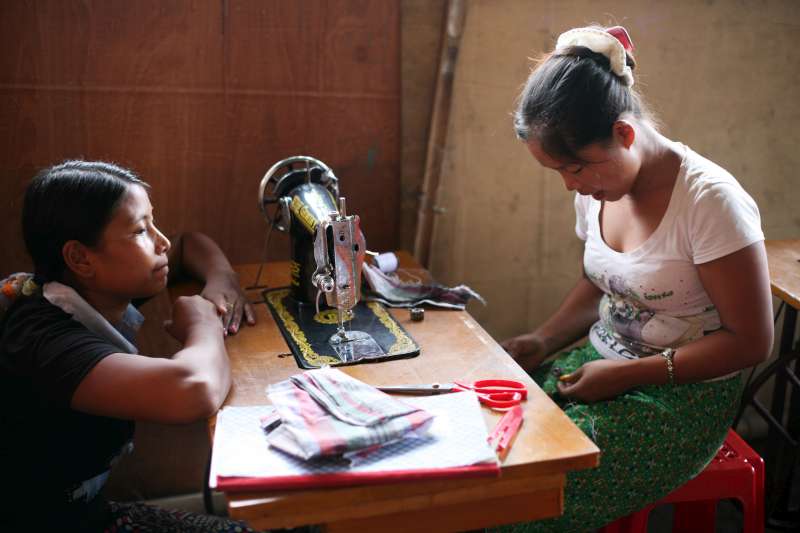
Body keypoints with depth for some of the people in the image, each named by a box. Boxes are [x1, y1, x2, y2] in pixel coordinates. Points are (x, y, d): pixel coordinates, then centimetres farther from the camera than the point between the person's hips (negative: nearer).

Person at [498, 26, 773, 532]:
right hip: (602, 361, 7)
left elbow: (750, 341, -15)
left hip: (683, 395, -6)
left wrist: (629, 374, -19)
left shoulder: (709, 199, -21)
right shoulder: (597, 189, 0)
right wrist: (542, 340, -1)